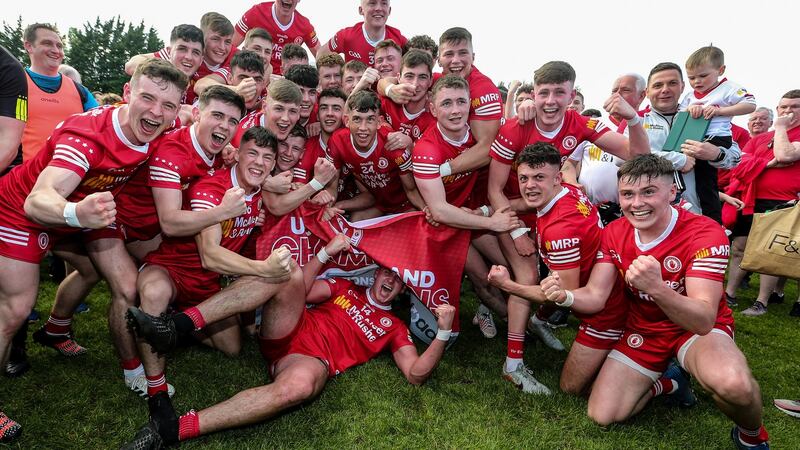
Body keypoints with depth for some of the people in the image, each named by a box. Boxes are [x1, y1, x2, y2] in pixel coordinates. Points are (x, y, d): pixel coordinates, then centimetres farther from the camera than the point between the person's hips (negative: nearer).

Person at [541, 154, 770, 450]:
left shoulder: (704, 233, -26)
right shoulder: (613, 234, -11)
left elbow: (704, 321, -35)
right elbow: (596, 297, -13)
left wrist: (657, 288, -56)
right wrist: (565, 296, -37)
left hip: (700, 329, -4)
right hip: (644, 330, 4)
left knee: (732, 383, -38)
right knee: (603, 416, -5)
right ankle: (667, 381, 23)